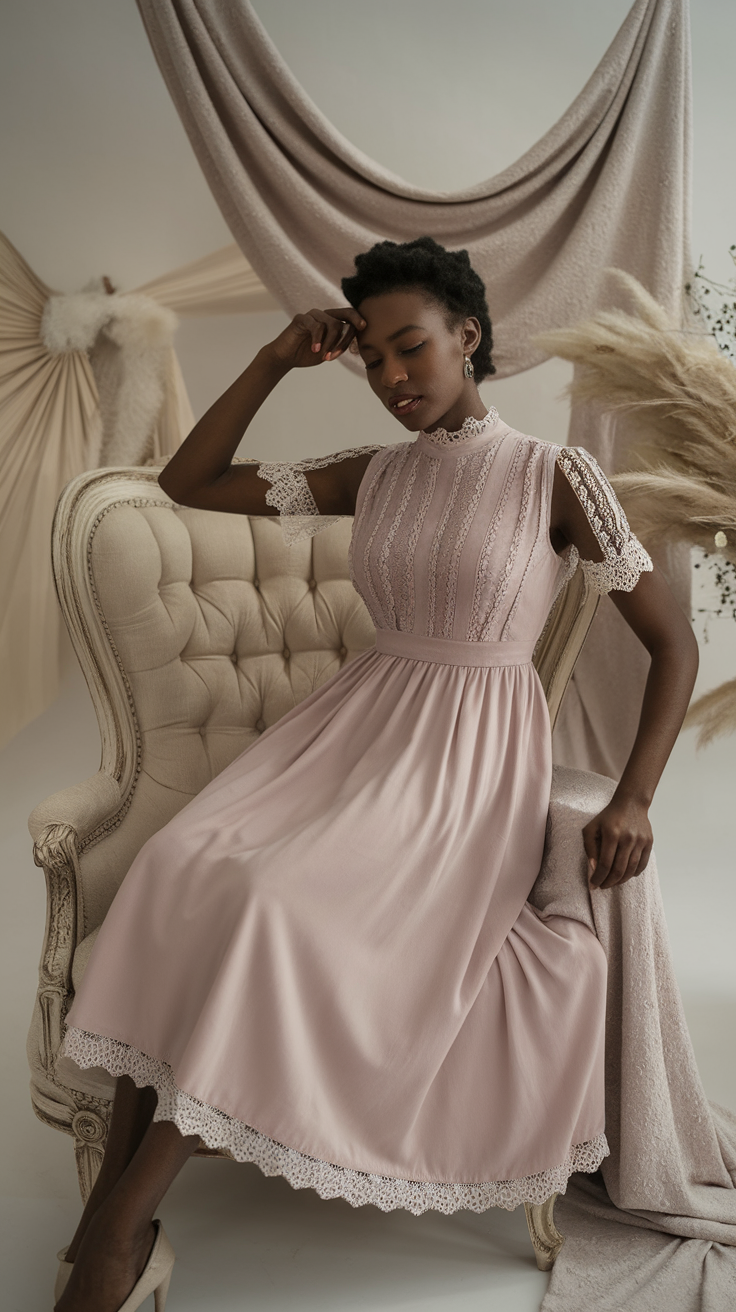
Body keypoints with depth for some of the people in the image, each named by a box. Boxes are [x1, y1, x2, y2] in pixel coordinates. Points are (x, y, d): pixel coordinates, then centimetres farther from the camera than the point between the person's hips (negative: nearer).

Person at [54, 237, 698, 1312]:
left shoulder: (556, 477, -3)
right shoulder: (374, 475, 10)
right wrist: (276, 361, 4)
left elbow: (674, 640, -1)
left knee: (282, 899, -29)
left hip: (472, 751, -4)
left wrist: (634, 799, -12)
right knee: (182, 863, -23)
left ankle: (122, 1222, -12)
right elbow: (188, 484, 12)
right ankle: (116, 1216, -14)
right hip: (359, 723, 5)